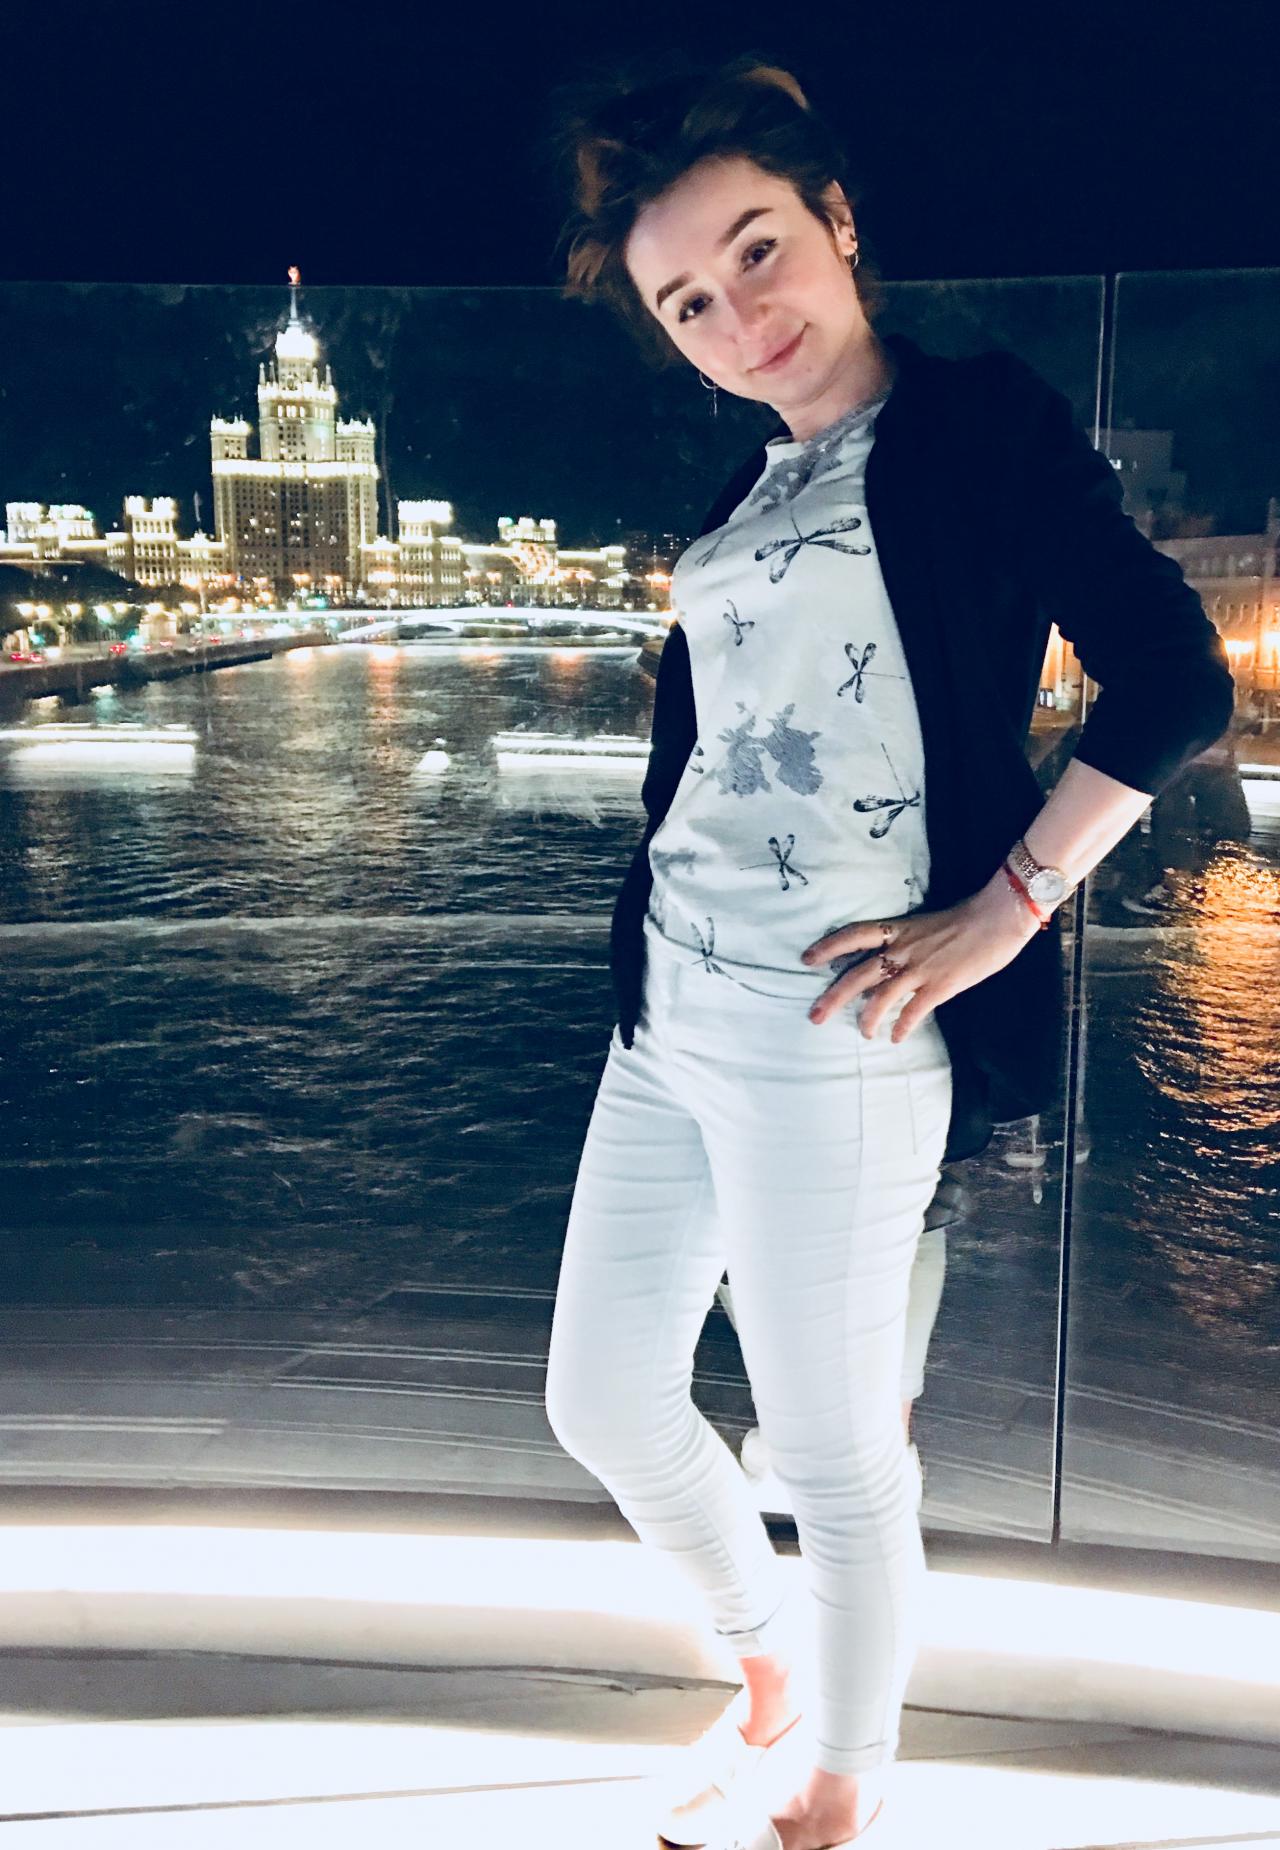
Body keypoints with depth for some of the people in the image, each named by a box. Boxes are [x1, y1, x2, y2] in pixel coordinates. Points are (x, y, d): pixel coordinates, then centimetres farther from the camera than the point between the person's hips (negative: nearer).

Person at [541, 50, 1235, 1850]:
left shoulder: (980, 417, -3)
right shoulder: (739, 502, 16)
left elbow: (1174, 675, -11)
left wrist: (1000, 914, -15)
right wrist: (647, 947, 13)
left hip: (827, 1028, -7)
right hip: (668, 1018, 8)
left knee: (834, 1452, 6)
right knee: (601, 1396, 16)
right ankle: (775, 1665, 42)